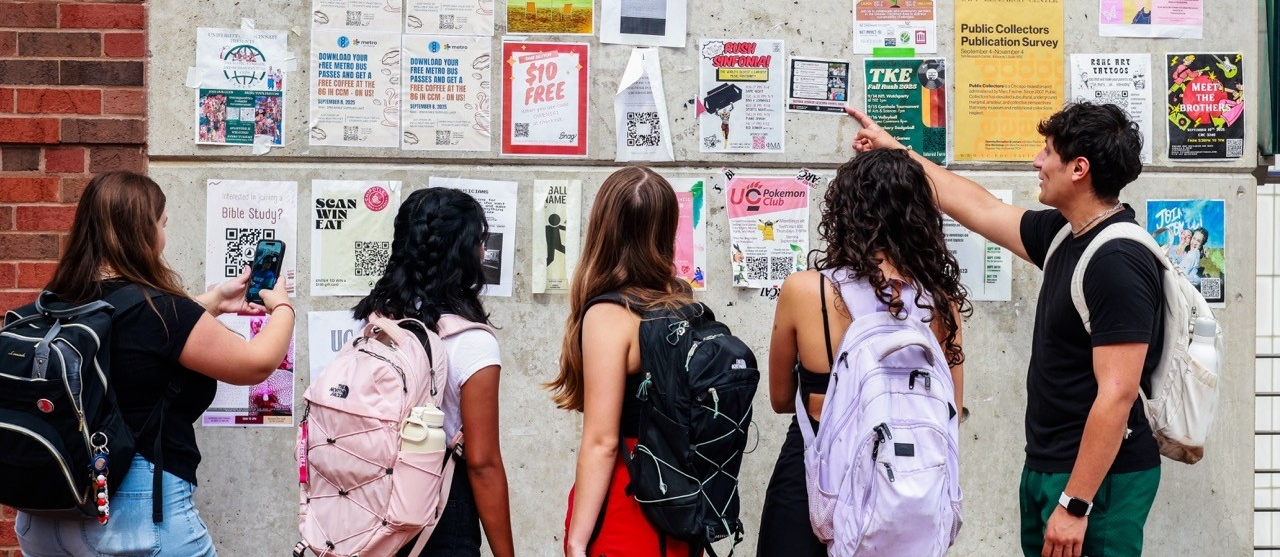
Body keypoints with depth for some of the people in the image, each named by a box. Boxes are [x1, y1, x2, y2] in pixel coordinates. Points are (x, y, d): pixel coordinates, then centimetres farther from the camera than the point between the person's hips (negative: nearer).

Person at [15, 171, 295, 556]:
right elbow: (257, 363, -8)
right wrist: (282, 307, 10)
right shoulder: (156, 310, -18)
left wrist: (215, 301, 26)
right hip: (140, 513, -6)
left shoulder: (59, 304, 1)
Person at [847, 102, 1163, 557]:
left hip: (1097, 480, -9)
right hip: (1045, 468, 9)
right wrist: (896, 151, 28)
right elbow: (981, 209, 22)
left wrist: (1075, 505, -25)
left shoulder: (1118, 261, -20)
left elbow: (1117, 394, -24)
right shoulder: (1064, 233, 7)